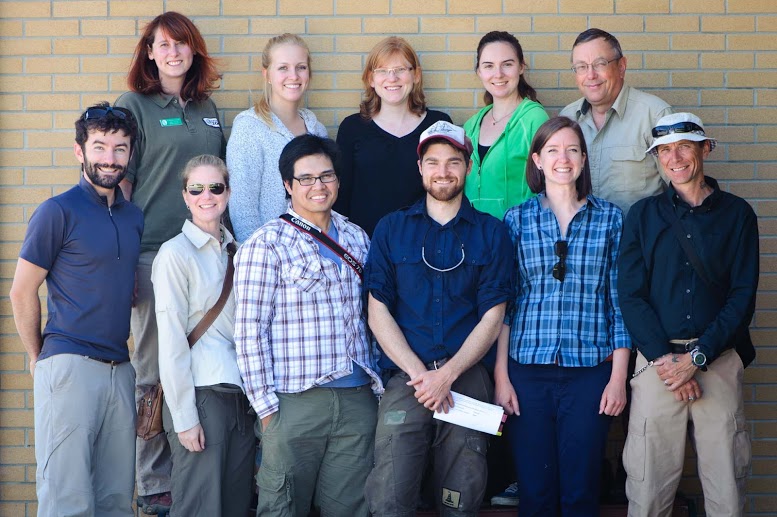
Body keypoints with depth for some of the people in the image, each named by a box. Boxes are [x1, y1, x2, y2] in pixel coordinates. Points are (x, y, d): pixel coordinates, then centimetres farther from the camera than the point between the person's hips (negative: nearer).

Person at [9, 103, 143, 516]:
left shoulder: (133, 216, 13)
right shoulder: (58, 212, -6)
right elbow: (22, 292, -3)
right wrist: (38, 357, 3)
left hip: (119, 369, 6)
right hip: (69, 367, -6)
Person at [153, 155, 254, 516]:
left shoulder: (235, 251, 13)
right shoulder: (175, 253, -6)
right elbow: (171, 341, -10)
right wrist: (184, 417, -13)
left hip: (239, 396, 6)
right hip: (200, 396, -6)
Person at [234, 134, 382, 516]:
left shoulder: (357, 239, 14)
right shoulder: (267, 244, -4)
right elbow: (249, 331, -8)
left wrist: (377, 382, 12)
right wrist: (266, 405, -11)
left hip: (358, 399, 5)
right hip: (295, 400, -5)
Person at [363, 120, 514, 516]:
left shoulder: (491, 232, 9)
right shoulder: (392, 229, 10)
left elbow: (492, 316, 4)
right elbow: (378, 311, 4)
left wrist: (448, 373, -9)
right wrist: (420, 374, -8)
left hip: (467, 377, 0)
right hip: (405, 377, 0)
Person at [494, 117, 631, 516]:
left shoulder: (610, 219, 6)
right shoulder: (516, 220, 6)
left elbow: (619, 301, 5)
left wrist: (618, 377, 0)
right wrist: (501, 376, -1)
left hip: (589, 370, 0)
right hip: (528, 370, 0)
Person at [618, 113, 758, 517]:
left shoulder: (737, 214, 9)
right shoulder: (643, 215, 10)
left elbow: (743, 296, 2)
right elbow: (631, 295, 3)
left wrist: (698, 357, -9)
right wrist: (665, 359, -10)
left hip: (719, 359, 0)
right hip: (657, 358, 0)